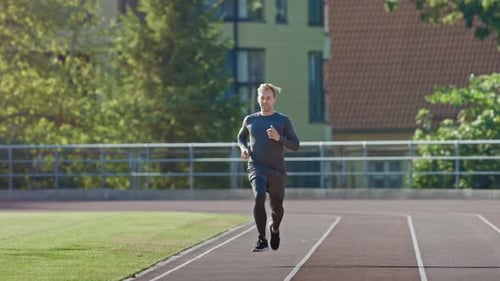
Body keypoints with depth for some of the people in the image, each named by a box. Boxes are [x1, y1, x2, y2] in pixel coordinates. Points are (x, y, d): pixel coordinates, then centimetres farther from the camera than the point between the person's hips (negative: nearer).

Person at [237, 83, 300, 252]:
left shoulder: (283, 120, 2)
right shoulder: (250, 120, 7)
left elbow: (295, 146, 0)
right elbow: (241, 137, 26)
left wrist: (279, 138, -17)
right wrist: (244, 148, 4)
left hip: (277, 170, 1)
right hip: (256, 167, -1)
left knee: (276, 207, 11)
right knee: (259, 197, -27)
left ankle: (275, 229, 47)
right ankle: (262, 241, -26)